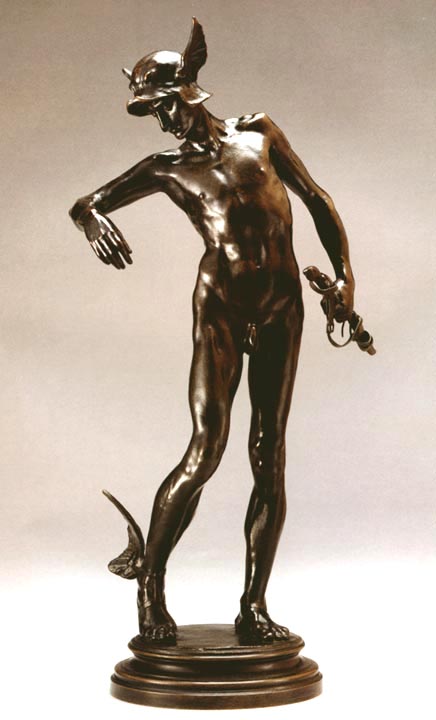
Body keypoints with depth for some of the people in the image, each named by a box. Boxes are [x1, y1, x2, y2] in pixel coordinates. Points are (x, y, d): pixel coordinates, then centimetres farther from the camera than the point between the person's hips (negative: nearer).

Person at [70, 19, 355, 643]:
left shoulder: (258, 134, 12)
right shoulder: (168, 169, 9)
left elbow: (317, 200, 14)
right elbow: (86, 203, 8)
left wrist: (344, 272, 3)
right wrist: (92, 217, -18)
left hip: (281, 304, 2)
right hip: (220, 305, -2)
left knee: (269, 455, 1)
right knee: (205, 450, -13)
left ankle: (255, 604, 8)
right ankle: (151, 586, 0)